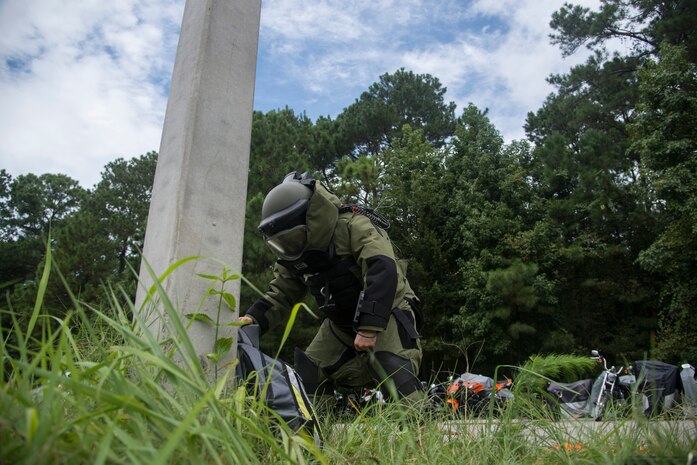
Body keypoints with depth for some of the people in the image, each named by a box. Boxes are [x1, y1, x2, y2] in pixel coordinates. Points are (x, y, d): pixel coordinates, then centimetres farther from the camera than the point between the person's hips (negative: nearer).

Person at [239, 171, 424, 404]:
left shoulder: (354, 226, -24)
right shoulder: (294, 253, -1)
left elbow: (383, 273, -35)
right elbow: (279, 294, 3)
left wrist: (369, 328, -37)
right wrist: (253, 318, -17)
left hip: (386, 314, -6)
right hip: (341, 324, 7)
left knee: (393, 370, -25)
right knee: (307, 379, 2)